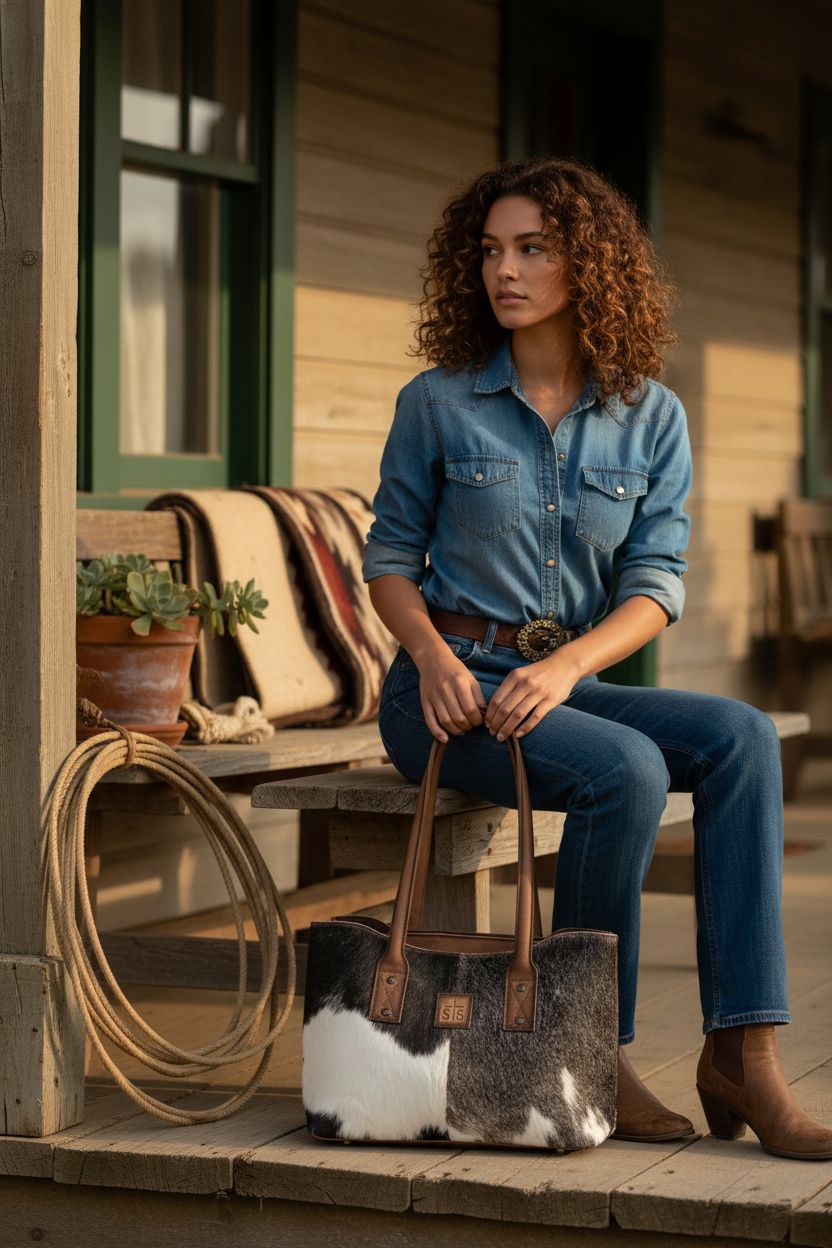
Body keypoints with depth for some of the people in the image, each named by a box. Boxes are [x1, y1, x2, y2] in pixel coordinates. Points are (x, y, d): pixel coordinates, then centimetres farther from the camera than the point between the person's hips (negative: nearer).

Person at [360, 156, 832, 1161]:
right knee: (625, 769, -31)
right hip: (447, 690, -3)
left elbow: (656, 585, -2)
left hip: (563, 685, 3)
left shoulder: (651, 418, 3)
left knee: (740, 736, -24)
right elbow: (388, 557, 4)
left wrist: (564, 665, -22)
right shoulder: (438, 402, -1)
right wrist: (433, 657, -17)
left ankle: (743, 1054, -28)